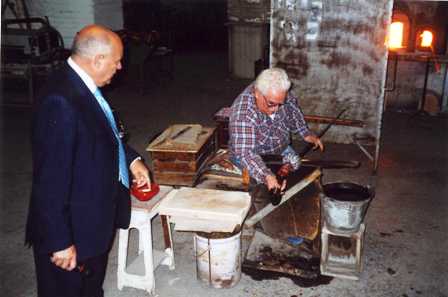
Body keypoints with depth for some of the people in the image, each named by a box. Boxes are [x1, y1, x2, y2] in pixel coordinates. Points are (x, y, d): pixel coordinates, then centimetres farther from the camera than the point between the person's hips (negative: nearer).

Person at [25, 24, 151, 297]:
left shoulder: (82, 86, 0)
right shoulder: (60, 101, -30)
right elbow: (50, 179, -28)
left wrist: (131, 159, 8)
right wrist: (59, 242, -22)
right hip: (72, 233, -9)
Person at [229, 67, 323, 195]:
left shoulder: (277, 94, -18)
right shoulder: (242, 114, -37)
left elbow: (292, 107, 4)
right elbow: (245, 152, -43)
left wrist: (306, 134, -2)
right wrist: (267, 177, -57)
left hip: (281, 148, 6)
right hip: (254, 156, -6)